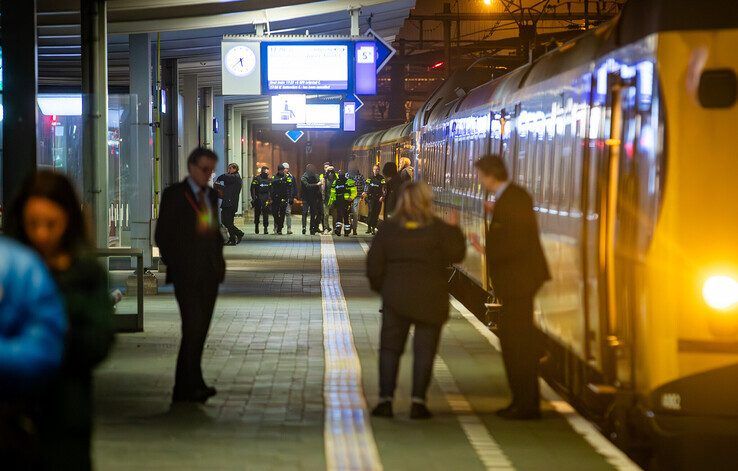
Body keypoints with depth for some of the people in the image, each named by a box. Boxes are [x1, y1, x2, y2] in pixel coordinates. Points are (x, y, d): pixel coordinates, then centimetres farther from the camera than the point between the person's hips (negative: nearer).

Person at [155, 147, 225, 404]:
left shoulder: (211, 195, 16)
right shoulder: (174, 194, -3)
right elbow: (162, 235, -4)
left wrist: (219, 262, 11)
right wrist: (175, 266, -8)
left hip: (209, 274, 6)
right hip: (186, 274, -6)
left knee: (199, 332, 6)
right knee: (193, 327, -17)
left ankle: (183, 391, 12)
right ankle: (194, 385, -22)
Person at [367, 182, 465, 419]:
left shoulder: (389, 228, 0)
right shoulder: (437, 228, -7)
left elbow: (374, 263, 0)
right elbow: (456, 254, -2)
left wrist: (381, 287, 15)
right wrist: (454, 229, 9)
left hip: (395, 295, 1)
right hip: (430, 299, -1)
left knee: (390, 347, 9)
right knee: (424, 350, 4)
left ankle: (385, 399, 2)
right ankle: (418, 402, -1)